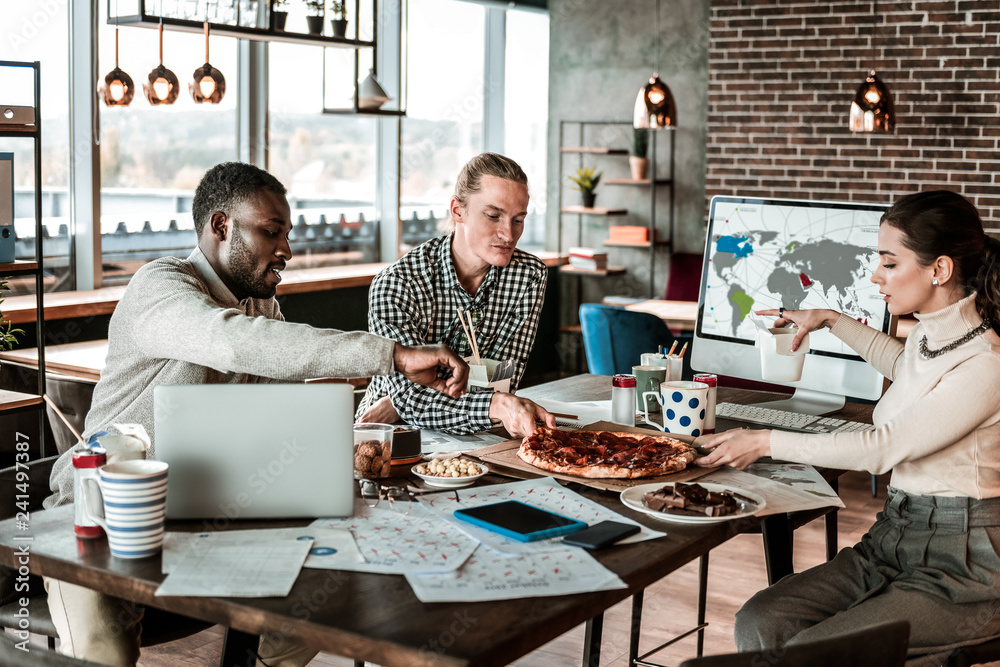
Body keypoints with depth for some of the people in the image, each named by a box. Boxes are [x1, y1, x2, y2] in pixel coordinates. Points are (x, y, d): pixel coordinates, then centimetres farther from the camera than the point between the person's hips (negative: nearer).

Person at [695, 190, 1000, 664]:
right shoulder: (929, 336, 8)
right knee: (760, 623, -12)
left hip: (959, 568, -8)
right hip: (894, 537, 8)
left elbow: (882, 449, -18)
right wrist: (832, 321, 36)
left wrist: (768, 443, -11)